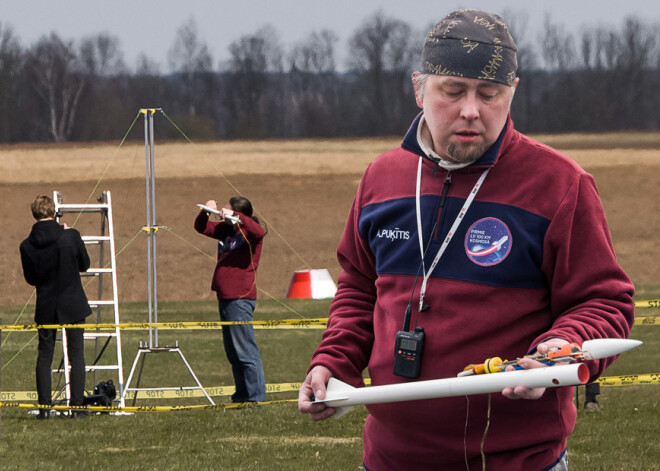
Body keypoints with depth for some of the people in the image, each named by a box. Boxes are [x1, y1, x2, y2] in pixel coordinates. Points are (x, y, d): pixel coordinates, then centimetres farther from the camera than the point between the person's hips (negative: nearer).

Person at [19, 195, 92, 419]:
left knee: (44, 356, 10)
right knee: (76, 356, 5)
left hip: (46, 308, 2)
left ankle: (44, 407, 6)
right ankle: (77, 406, 1)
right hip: (72, 304, -2)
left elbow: (30, 278, 3)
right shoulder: (71, 236, -13)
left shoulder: (27, 245, -7)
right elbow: (84, 265, 2)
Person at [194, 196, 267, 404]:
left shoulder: (249, 234, -8)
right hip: (225, 299, 9)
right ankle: (242, 396, 20)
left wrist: (234, 216, -33)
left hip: (240, 299, -9)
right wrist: (205, 212, 6)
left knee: (245, 351, -10)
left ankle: (255, 398, -10)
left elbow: (258, 231, -31)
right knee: (232, 353, 14)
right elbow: (201, 228, 25)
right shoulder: (225, 230, 14)